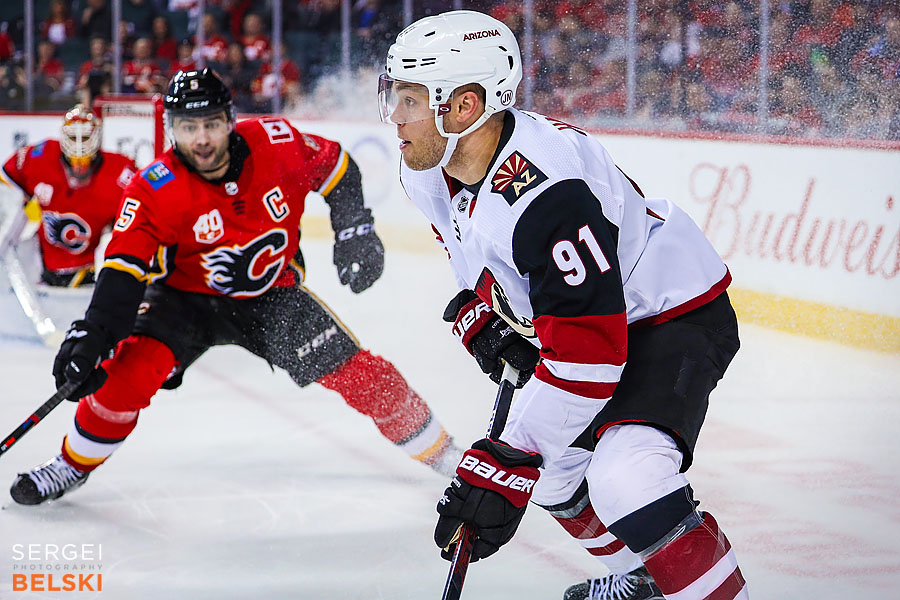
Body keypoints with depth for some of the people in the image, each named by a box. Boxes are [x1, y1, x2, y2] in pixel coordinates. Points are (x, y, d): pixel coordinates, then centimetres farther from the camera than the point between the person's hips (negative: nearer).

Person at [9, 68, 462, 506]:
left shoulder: (275, 143, -19)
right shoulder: (155, 190, -25)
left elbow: (334, 166, 0)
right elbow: (124, 268, -31)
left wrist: (354, 230, -5)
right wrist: (93, 333, -43)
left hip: (272, 294, 2)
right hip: (186, 295, -1)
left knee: (354, 369, -7)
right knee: (133, 367, -24)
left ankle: (437, 449, 15)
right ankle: (73, 464, -1)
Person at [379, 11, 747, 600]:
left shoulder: (543, 192, -36)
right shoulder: (432, 172, -7)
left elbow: (587, 352, -37)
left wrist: (508, 466, -35)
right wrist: (482, 313, -2)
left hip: (675, 317, -10)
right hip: (577, 322, 10)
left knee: (624, 479, -30)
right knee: (545, 466, 21)